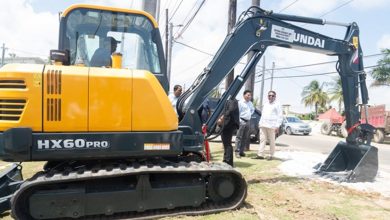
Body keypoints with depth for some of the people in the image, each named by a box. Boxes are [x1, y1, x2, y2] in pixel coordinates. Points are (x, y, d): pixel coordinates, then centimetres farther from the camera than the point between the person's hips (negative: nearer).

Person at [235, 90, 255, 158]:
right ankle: (237, 151, -7)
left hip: (248, 121, 8)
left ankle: (242, 151, 16)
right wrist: (239, 120, -17)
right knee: (239, 137, -8)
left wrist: (250, 114, 17)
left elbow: (253, 109, 34)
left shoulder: (250, 103, 16)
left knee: (245, 137, 9)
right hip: (242, 121, -8)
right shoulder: (240, 102, -7)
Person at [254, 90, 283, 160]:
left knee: (271, 141, 1)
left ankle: (271, 155, 8)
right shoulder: (265, 104, 19)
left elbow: (280, 116, -4)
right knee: (262, 139, 1)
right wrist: (260, 122, 16)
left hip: (271, 126, -5)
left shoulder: (277, 105, 0)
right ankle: (260, 154, 1)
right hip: (263, 125, 5)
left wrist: (277, 126, -11)